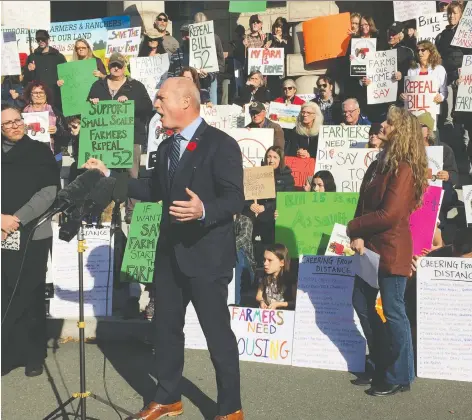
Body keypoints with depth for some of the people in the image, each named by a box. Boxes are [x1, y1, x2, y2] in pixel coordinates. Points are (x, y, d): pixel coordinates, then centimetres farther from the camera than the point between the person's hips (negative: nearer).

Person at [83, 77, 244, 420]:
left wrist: (204, 211, -38)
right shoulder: (167, 146, 12)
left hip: (206, 254, -8)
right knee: (166, 327, 16)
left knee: (218, 333, 1)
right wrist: (110, 176, 16)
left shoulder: (221, 144, -13)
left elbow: (235, 199, -19)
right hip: (171, 252, 8)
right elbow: (155, 190, 20)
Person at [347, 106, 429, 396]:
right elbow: (363, 203, 9)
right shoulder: (379, 165, 13)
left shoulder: (404, 169, -14)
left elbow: (389, 214, -21)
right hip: (371, 247, 9)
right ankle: (382, 365, 29)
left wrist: (353, 227, -9)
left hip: (391, 250, -9)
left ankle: (399, 376, 13)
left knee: (393, 311, -1)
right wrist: (358, 237, -8)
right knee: (362, 303, 14)